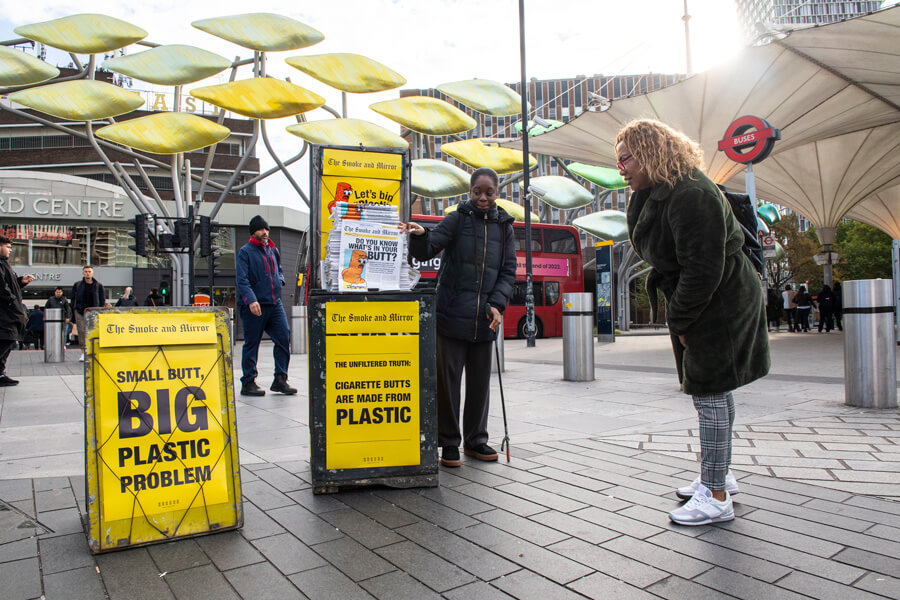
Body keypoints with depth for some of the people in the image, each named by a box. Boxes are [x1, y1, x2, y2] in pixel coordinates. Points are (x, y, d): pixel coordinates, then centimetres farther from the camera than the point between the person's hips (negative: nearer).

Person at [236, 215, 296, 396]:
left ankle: (280, 380, 7)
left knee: (284, 337, -2)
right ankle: (248, 383, 12)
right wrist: (251, 300, -24)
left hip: (275, 303, 6)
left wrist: (279, 281, 8)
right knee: (251, 344, 2)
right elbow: (241, 279, -12)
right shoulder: (245, 251, -2)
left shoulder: (273, 250, 17)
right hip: (254, 306, -6)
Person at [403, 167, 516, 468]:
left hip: (484, 319, 3)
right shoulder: (457, 219, 2)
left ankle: (475, 440, 25)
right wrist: (420, 236, -30)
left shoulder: (504, 227, 12)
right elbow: (426, 251, -8)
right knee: (447, 379, 1)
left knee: (480, 380, 10)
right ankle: (449, 442, 15)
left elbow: (509, 271, 9)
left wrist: (497, 304, -6)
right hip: (452, 315, -3)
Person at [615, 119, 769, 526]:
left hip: (721, 305, -10)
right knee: (715, 392, 18)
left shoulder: (690, 196, -24)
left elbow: (703, 270, -25)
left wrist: (681, 323, -18)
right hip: (700, 304, 10)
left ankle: (716, 497, 6)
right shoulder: (657, 191, 8)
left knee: (710, 394, -6)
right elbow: (646, 242, 10)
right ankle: (719, 475, 33)